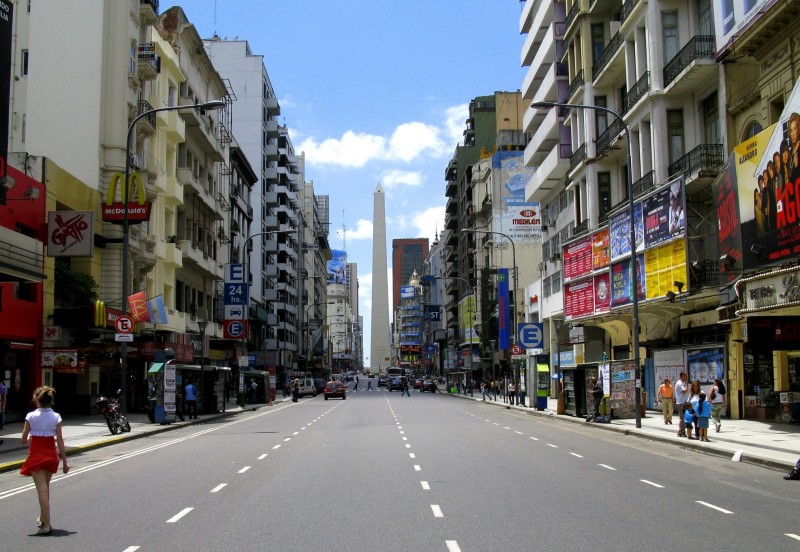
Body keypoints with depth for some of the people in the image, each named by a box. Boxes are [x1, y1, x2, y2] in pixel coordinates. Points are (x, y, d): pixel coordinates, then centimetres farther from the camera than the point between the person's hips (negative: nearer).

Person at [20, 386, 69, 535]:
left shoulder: (31, 416, -8)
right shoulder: (56, 417, -4)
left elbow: (24, 440, -6)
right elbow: (60, 441, -4)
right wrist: (64, 461, 1)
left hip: (36, 455, -3)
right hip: (51, 455, 3)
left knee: (42, 490, -4)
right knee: (45, 488, 21)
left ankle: (46, 525, -7)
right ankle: (43, 518, 36)